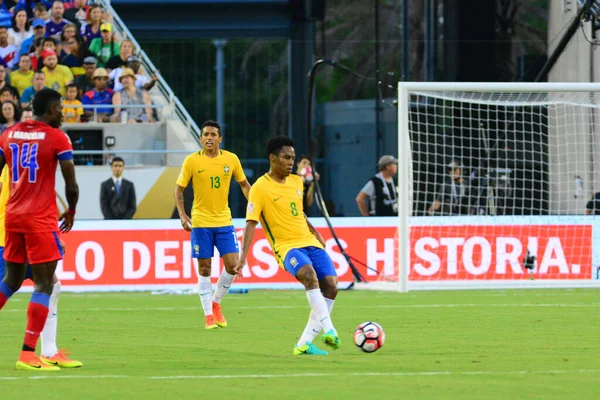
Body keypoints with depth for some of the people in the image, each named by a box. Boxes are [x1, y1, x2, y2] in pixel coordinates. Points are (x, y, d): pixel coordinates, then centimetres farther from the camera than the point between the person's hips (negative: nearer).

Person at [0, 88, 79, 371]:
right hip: (41, 219, -6)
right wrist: (71, 212, 10)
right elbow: (71, 184, -7)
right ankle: (28, 354, -11)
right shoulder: (57, 138, -7)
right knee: (44, 284, -3)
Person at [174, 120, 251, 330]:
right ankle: (209, 315, 10)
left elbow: (244, 184, 13)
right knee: (204, 269, 0)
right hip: (201, 222, -2)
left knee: (233, 265, -6)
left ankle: (216, 303, 18)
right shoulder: (192, 161, -6)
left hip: (224, 220, 2)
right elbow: (179, 188, -1)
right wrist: (182, 214, -13)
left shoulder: (231, 159, 0)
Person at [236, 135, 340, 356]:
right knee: (309, 275, -34)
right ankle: (329, 330, -40)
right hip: (287, 246, -7)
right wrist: (243, 255, -18)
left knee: (331, 285, -11)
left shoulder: (297, 182, 13)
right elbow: (251, 223, -11)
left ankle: (304, 343, -5)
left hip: (310, 242, 7)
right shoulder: (260, 188, -7)